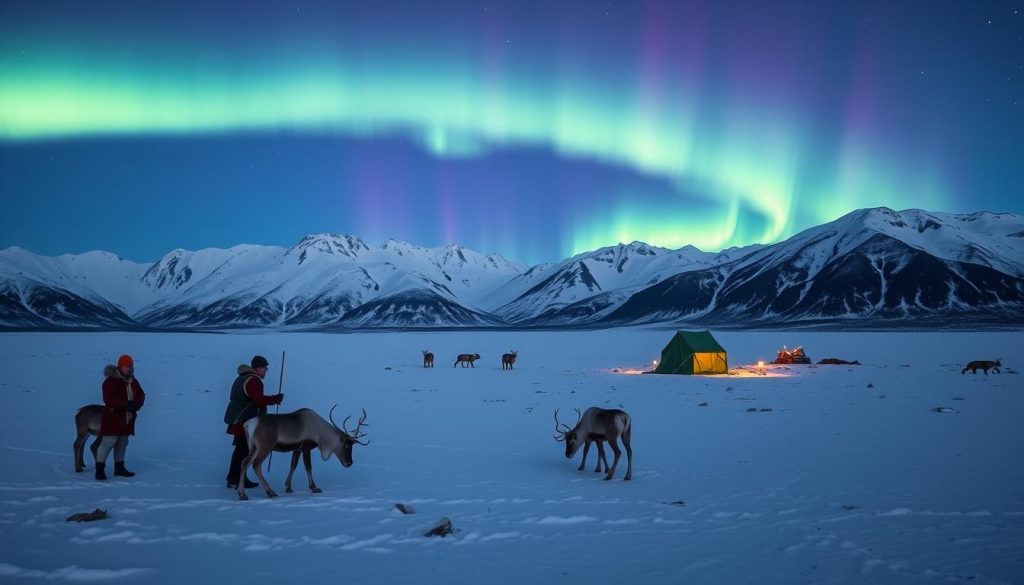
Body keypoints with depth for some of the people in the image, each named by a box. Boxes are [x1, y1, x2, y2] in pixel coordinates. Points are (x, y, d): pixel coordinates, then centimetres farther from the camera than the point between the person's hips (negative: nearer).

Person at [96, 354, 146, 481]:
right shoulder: (111, 380, -14)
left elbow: (141, 395, 10)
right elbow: (108, 399, -22)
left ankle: (119, 468, 24)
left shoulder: (133, 381, 10)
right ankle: (100, 469, 0)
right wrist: (126, 404, -26)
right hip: (113, 417, -8)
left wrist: (136, 404, -12)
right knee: (108, 442, -9)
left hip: (127, 418, 8)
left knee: (122, 443, 14)